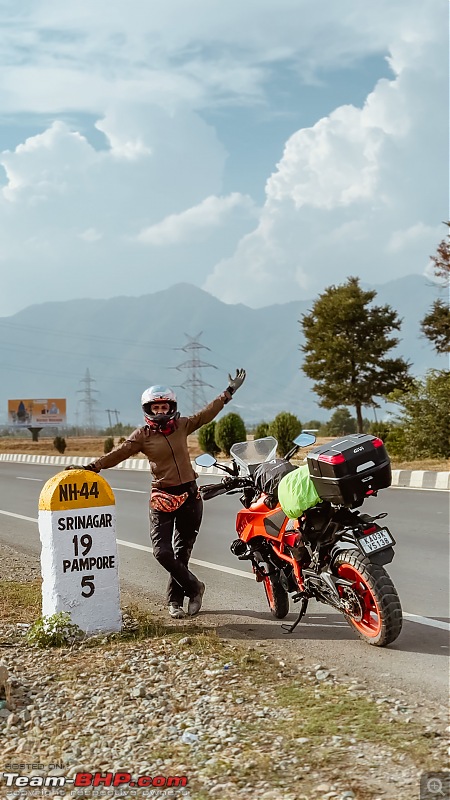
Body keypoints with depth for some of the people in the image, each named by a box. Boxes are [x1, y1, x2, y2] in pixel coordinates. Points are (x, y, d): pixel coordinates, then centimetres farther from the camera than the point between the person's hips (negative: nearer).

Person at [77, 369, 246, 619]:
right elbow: (118, 453, -10)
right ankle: (194, 587, 9)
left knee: (182, 551, 10)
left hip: (190, 495, 3)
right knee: (162, 552, -12)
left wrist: (230, 391, 18)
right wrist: (92, 466, -22)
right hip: (162, 498, -2)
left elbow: (207, 413, 15)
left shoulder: (182, 425, 5)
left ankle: (175, 600, 21)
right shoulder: (142, 435, -4)